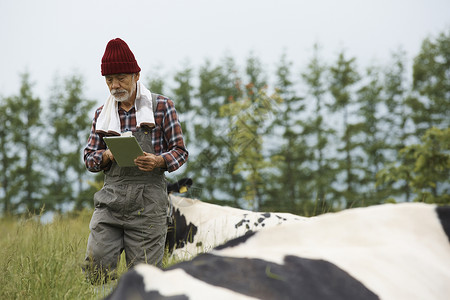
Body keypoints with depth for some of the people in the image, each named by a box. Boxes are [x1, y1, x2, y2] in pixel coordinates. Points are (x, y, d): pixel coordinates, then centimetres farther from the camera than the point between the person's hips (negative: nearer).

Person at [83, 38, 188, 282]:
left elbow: (180, 151, 4)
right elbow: (89, 158, 14)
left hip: (147, 203, -3)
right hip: (110, 199, 3)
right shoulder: (102, 114, 13)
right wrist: (107, 156, -8)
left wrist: (159, 161, -17)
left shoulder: (161, 106, 3)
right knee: (95, 268, -6)